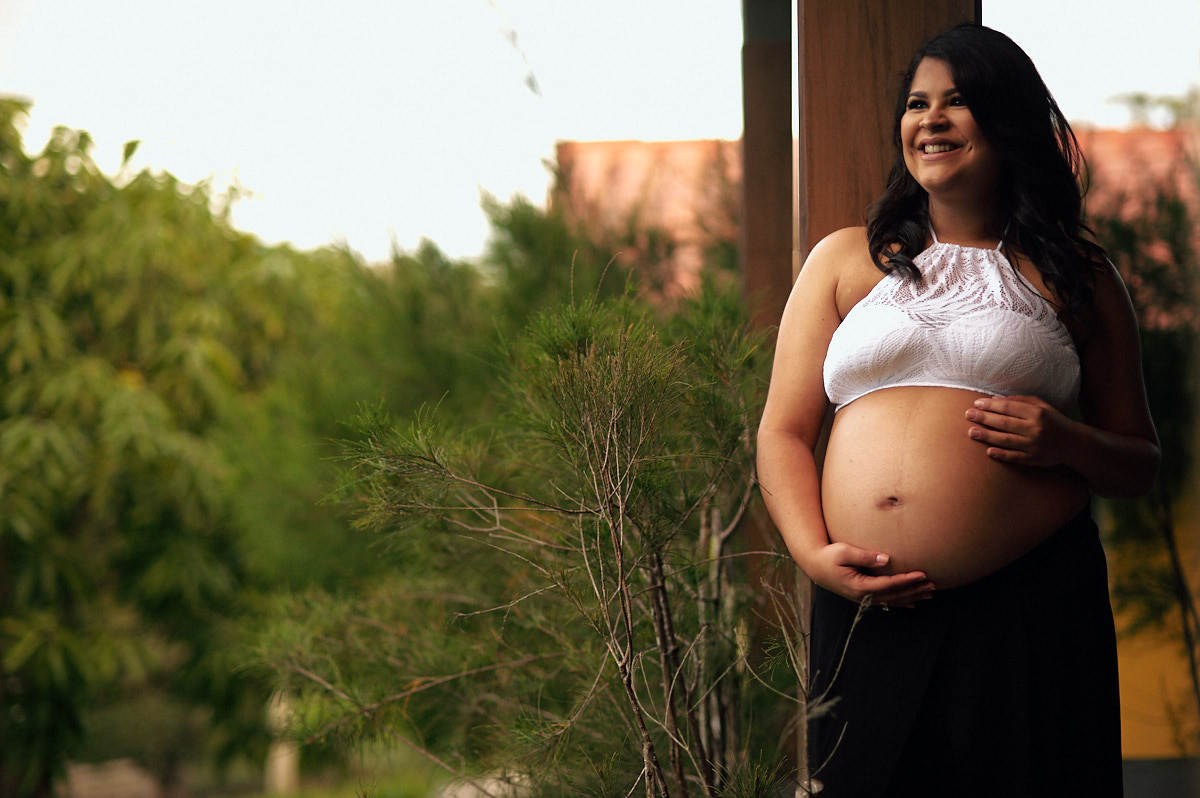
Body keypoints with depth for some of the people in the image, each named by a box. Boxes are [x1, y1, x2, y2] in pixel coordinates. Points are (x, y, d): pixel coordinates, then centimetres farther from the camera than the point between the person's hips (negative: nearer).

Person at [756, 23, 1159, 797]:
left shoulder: (1074, 276, 11)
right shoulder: (845, 261, 13)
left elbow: (1140, 464, 15)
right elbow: (784, 432, 10)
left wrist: (1067, 445, -7)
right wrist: (815, 556, -6)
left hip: (1034, 611, -1)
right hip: (869, 607, 1)